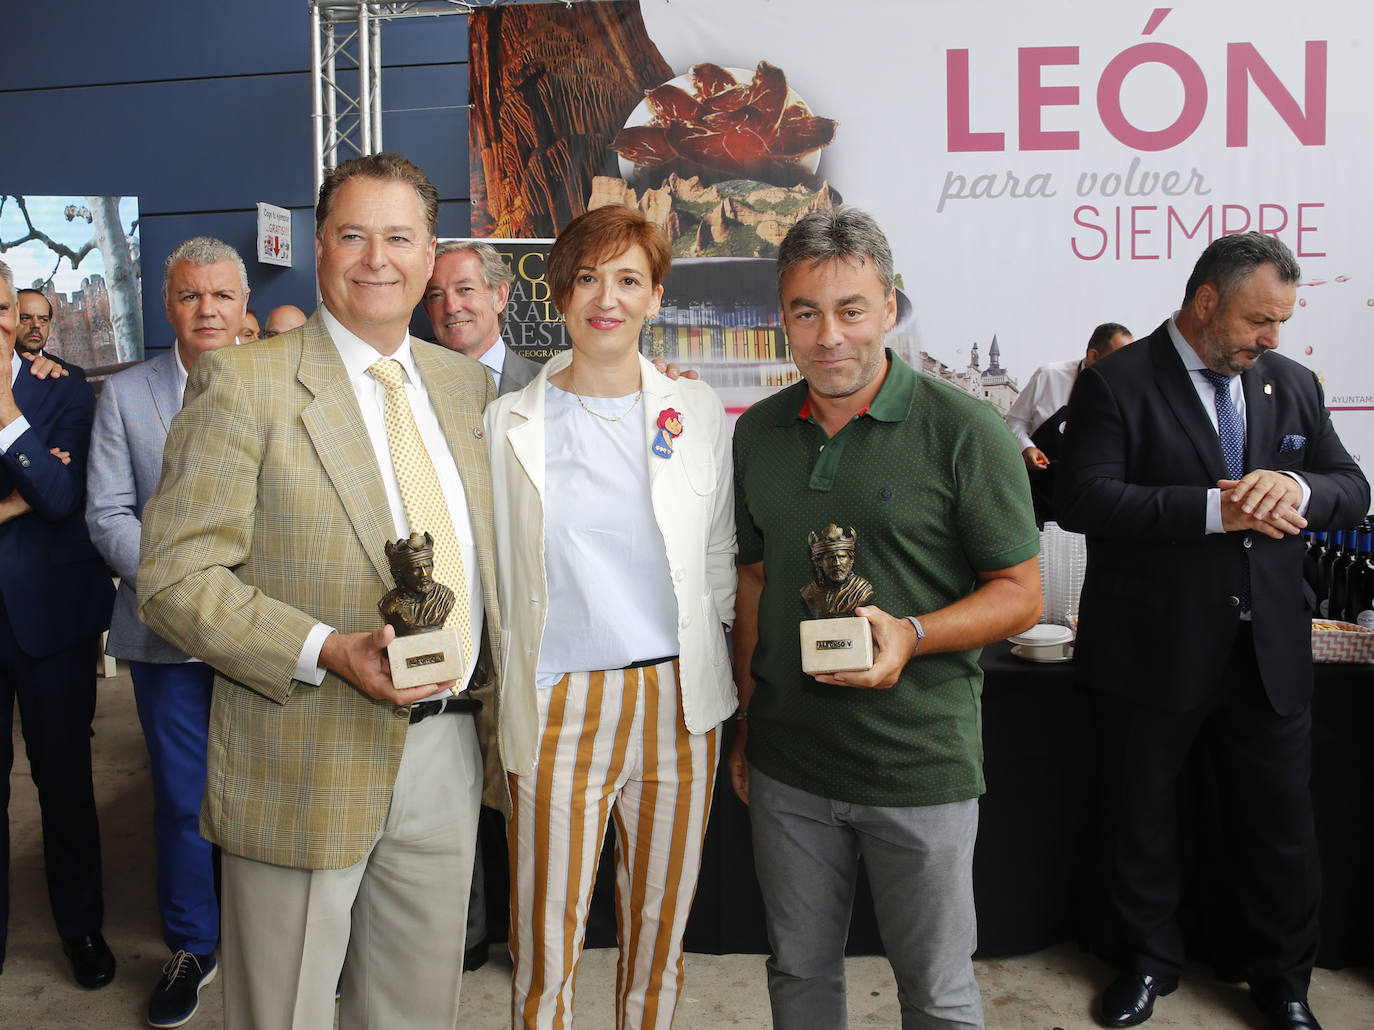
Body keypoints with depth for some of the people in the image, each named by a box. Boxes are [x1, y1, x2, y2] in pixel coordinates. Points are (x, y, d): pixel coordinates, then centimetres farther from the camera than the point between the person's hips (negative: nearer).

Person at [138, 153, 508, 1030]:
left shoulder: (467, 383, 8)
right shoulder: (243, 382, -9)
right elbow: (176, 577, -13)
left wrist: (498, 712, 5)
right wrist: (327, 651, -25)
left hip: (449, 751, 5)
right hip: (310, 762, -5)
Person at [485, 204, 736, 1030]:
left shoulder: (698, 411, 5)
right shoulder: (510, 423, 1)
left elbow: (720, 557, 12)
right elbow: (491, 573, 4)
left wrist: (707, 669, 8)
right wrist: (499, 705, 2)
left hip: (678, 703, 2)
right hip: (560, 706, -2)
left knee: (660, 929, 16)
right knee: (547, 943, 5)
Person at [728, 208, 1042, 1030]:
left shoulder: (964, 431, -11)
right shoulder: (758, 434, 4)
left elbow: (1021, 593, -7)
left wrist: (912, 635, -25)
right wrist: (745, 721, 13)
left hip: (921, 765, -4)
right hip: (787, 761, 4)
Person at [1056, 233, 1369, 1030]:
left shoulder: (1292, 385, 8)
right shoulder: (1118, 384, -9)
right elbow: (1084, 497, -20)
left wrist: (1295, 486, -18)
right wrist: (1216, 509, -26)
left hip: (1270, 654, 4)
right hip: (1155, 655, -3)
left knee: (1283, 825, 13)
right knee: (1143, 820, 14)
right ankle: (1151, 959, 38)